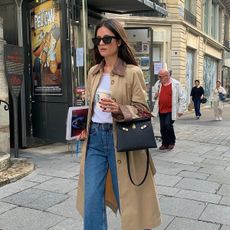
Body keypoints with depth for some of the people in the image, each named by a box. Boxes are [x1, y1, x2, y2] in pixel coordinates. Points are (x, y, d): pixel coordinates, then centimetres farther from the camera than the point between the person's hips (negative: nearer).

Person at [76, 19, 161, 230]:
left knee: (126, 197, 9)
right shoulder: (93, 73, 10)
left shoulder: (133, 72, -8)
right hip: (95, 138, 5)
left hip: (120, 138, -5)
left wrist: (119, 109, -25)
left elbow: (143, 111, -9)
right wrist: (88, 130, 15)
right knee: (91, 200, 5)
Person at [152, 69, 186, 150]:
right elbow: (153, 93, 22)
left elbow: (182, 97, -5)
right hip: (161, 110, 5)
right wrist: (154, 95, -3)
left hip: (171, 110, -5)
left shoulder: (176, 84, -7)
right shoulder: (158, 83, 6)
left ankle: (171, 142, 8)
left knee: (168, 125, -15)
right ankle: (165, 143, 23)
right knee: (163, 127, 8)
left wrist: (181, 110, -7)